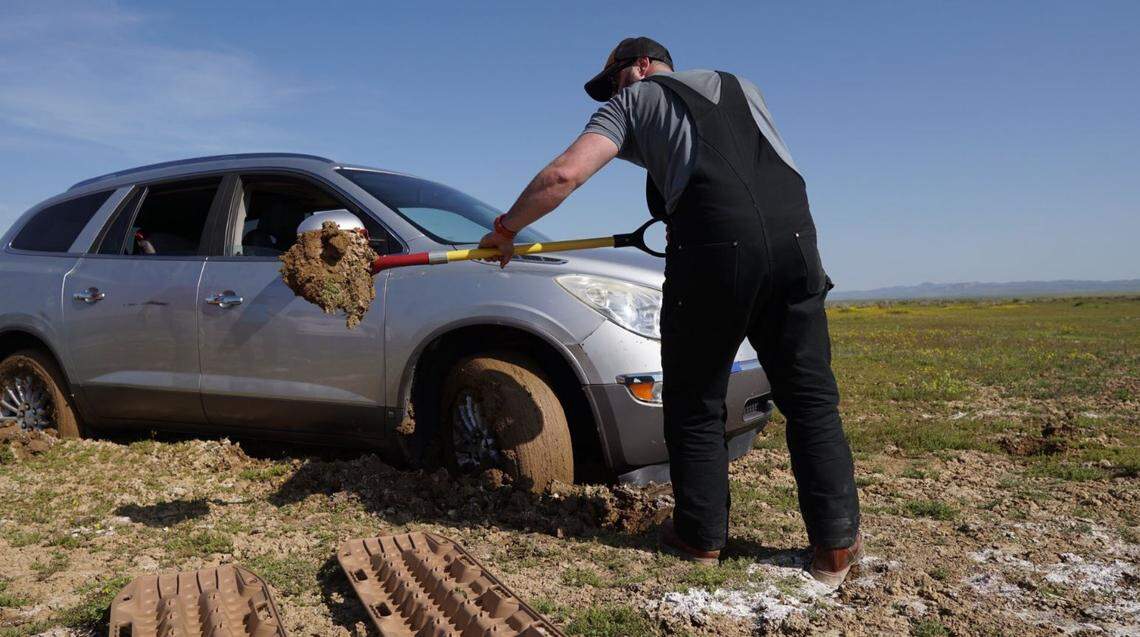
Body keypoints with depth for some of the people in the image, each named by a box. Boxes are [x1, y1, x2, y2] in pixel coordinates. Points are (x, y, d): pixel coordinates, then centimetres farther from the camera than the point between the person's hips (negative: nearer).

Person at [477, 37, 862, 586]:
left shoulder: (634, 100, 17)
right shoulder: (740, 86, 33)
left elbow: (563, 175, 4)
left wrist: (506, 228, 17)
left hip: (714, 247, -4)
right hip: (793, 236, 5)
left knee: (695, 402, 10)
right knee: (810, 397, 9)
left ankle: (701, 535, 19)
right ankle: (836, 544, 9)